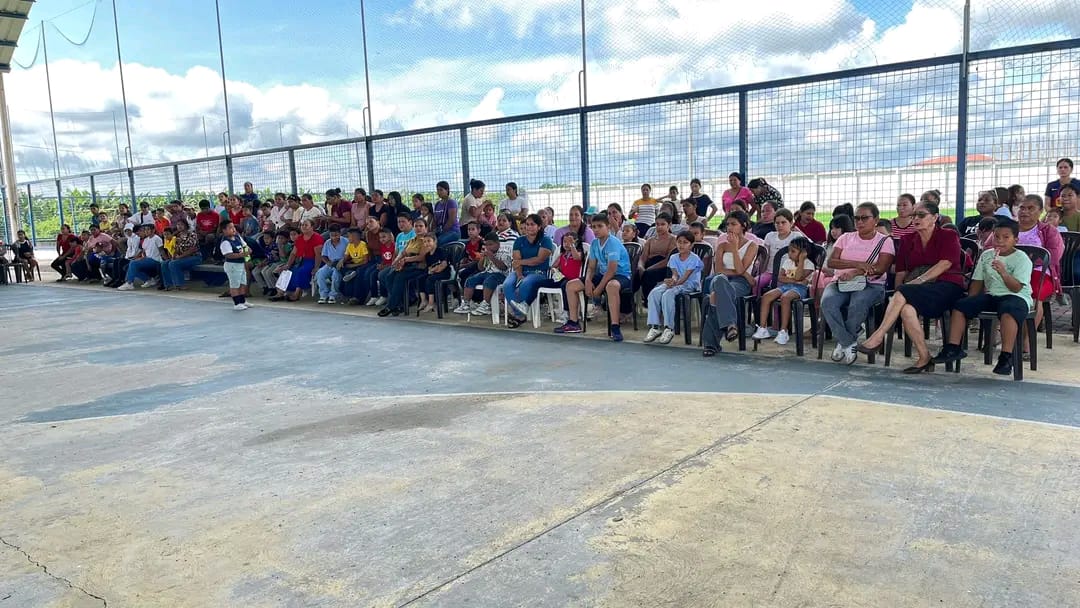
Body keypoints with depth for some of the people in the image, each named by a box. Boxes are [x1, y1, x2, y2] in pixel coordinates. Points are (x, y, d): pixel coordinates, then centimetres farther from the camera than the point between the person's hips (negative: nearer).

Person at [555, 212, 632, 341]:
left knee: (611, 286, -45)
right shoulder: (594, 243, 5)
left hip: (621, 275, -8)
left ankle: (615, 326, -41)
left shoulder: (613, 243, -19)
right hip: (603, 275, 9)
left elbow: (611, 270, -24)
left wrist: (598, 289, -23)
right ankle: (574, 323, 11)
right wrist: (588, 280, -13)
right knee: (571, 285, 4)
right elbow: (591, 267, 9)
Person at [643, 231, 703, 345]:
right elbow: (675, 274, -1)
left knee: (667, 294, -34)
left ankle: (669, 328, -28)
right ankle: (655, 327, -22)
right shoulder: (673, 258, 11)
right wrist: (673, 280, -26)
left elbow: (685, 277, -16)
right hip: (676, 283, 6)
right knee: (653, 293, -22)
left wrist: (675, 283, -34)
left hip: (689, 285, -6)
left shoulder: (694, 259, -6)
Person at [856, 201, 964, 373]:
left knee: (904, 293, -31)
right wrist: (898, 290, -4)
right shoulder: (907, 240, 21)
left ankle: (877, 338, -32)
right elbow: (901, 271, 13)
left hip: (946, 286, -4)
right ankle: (924, 359, -25)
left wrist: (918, 281, -19)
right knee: (907, 309, -32)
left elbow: (944, 264, -9)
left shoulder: (949, 236, 7)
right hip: (918, 290, 4)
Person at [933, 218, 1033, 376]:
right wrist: (971, 303, 5)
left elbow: (1016, 288, -15)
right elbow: (977, 282, 16)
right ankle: (953, 348, -11)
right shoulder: (986, 255, 13)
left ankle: (1006, 357, -39)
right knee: (960, 305, -13)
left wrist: (1003, 272, -31)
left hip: (1016, 296, -6)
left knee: (1008, 311, -40)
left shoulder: (1022, 258, -4)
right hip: (991, 295, 6)